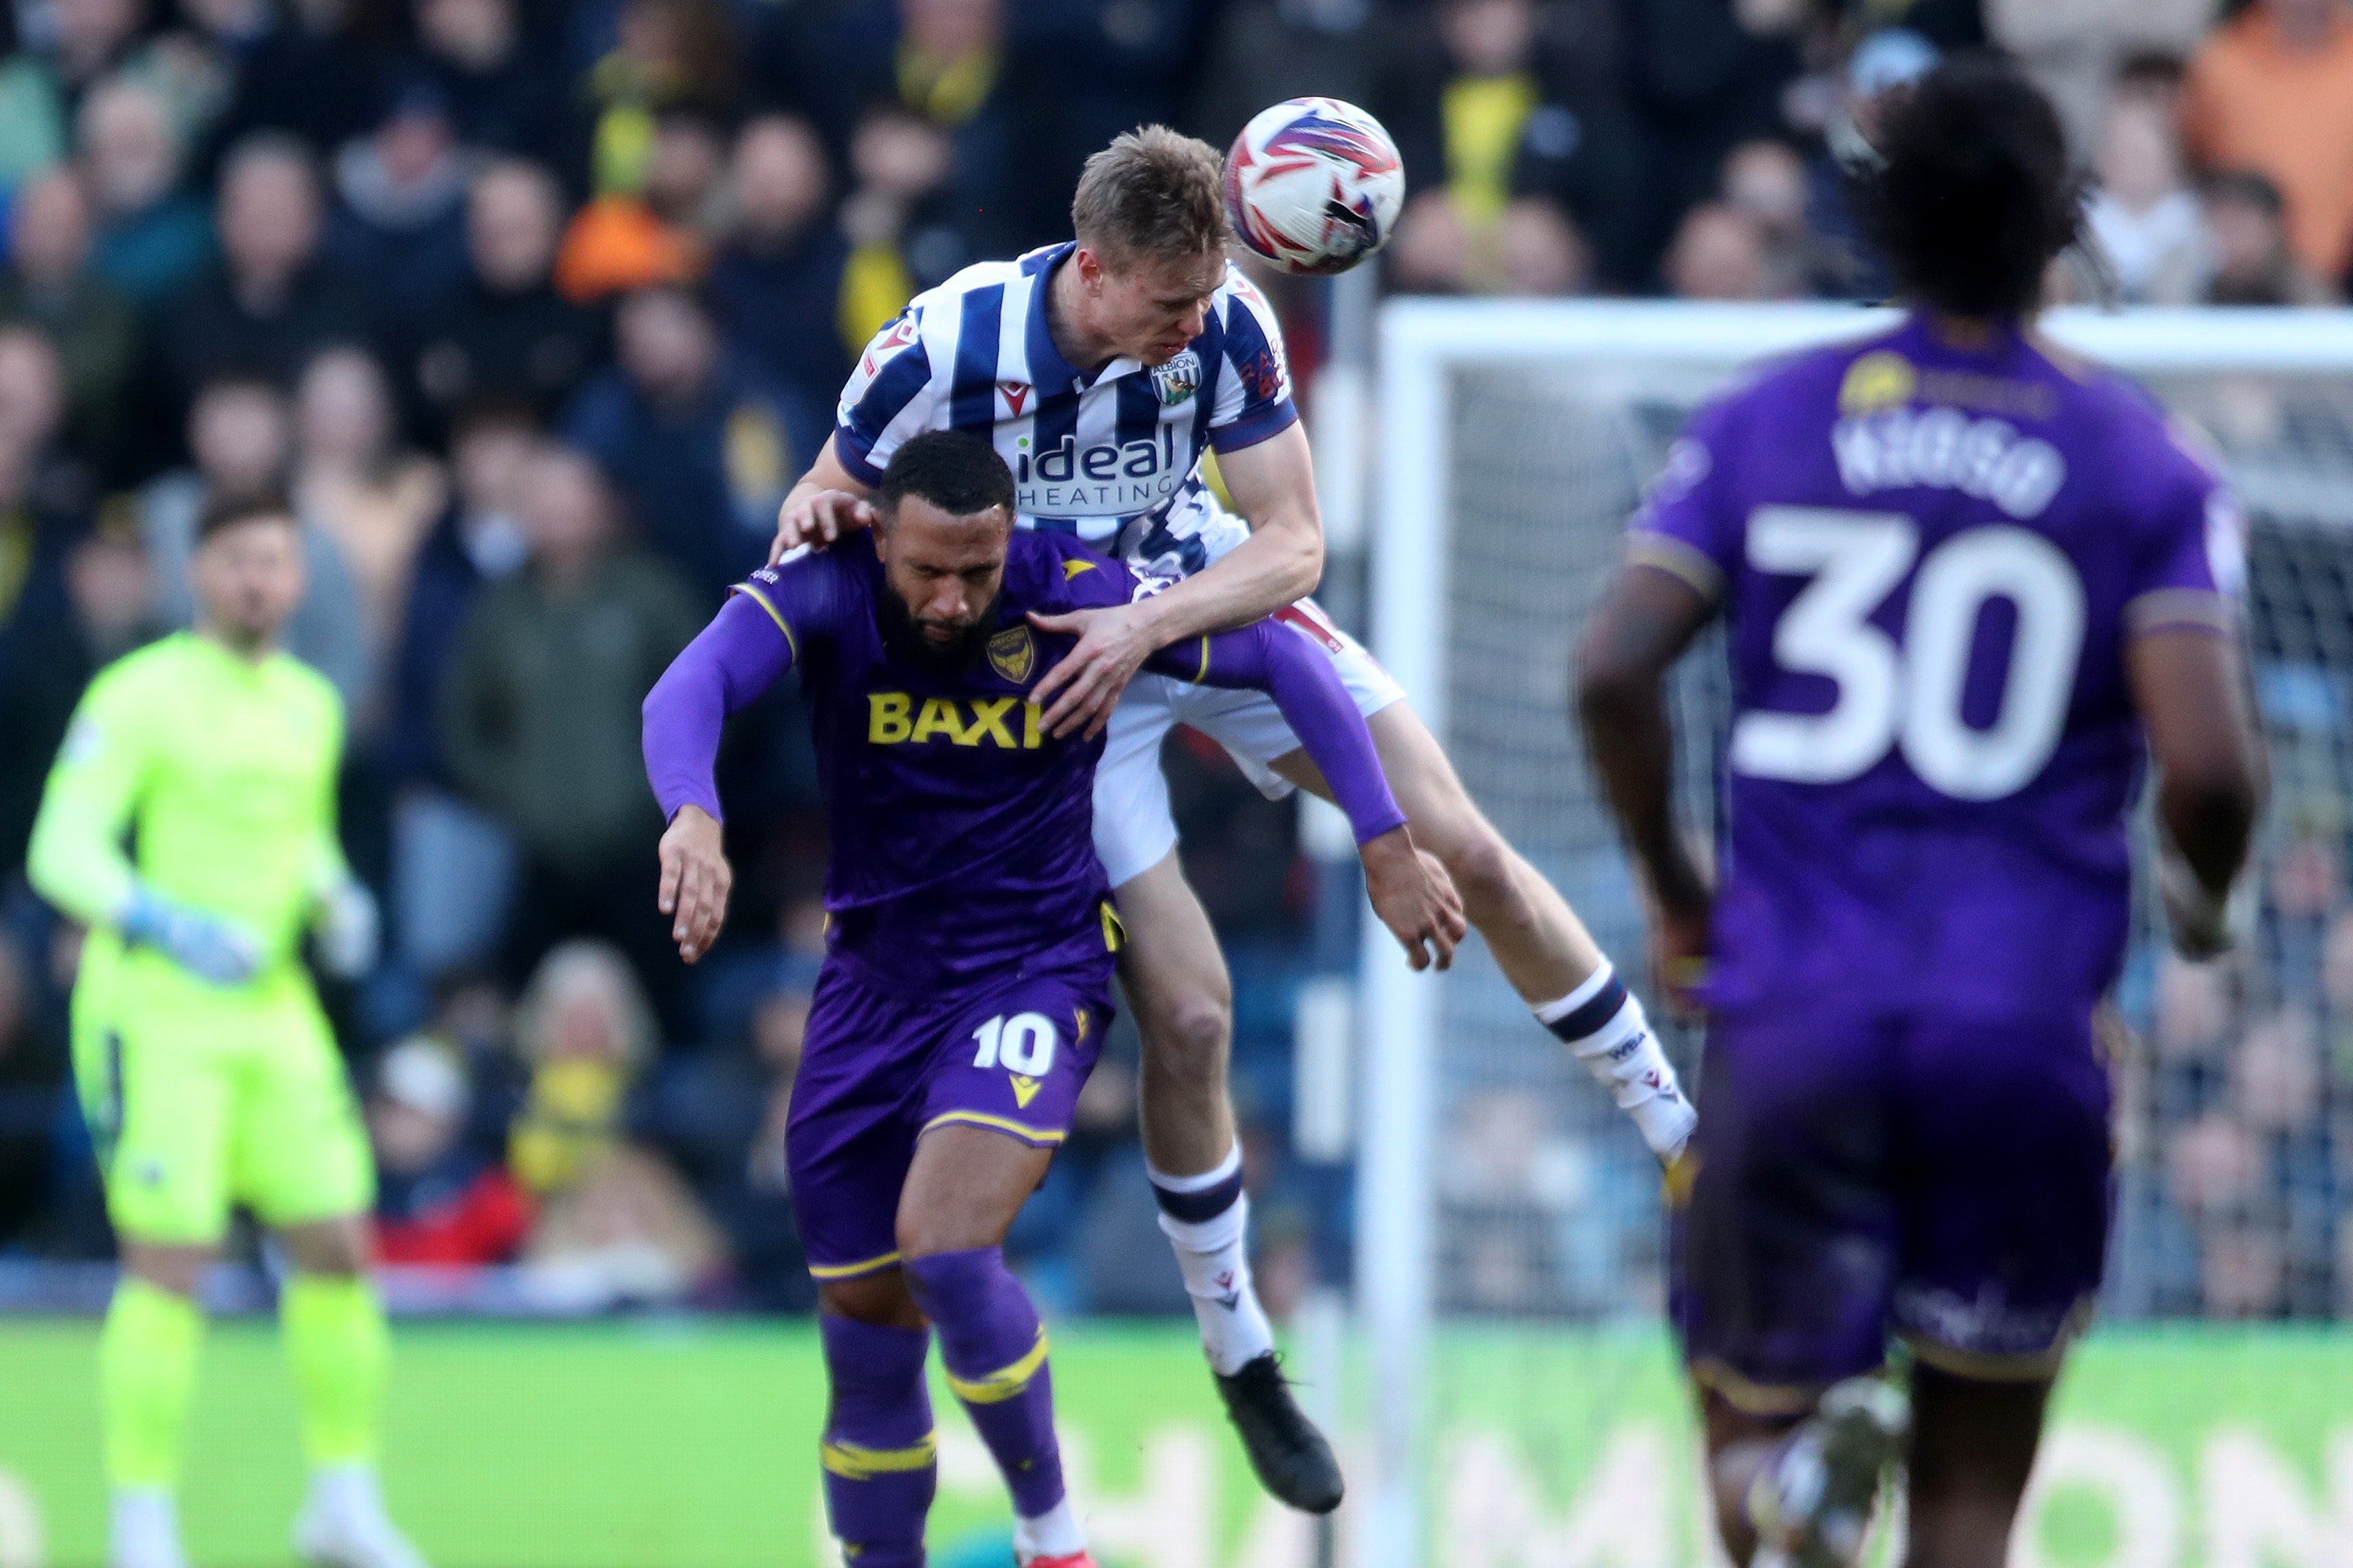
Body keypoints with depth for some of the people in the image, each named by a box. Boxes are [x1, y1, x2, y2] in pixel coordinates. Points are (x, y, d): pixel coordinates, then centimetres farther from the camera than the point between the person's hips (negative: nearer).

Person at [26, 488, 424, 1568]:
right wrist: (172, 926, -25)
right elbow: (61, 851, -13)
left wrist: (337, 904, 5)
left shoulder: (311, 706, 11)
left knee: (339, 1248, 3)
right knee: (170, 1266, -10)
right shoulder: (140, 696, -10)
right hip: (155, 1015, -6)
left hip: (274, 1012, 6)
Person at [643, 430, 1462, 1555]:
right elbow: (693, 686, -34)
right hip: (874, 983, 3)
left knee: (943, 1249, -25)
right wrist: (693, 817, -55)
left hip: (1037, 971, -3)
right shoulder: (826, 591, -15)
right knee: (866, 1318, 8)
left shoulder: (1074, 598, -16)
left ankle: (1049, 1527, -4)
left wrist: (1385, 845, -7)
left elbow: (1282, 660, -5)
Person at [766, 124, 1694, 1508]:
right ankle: (1241, 1360, 9)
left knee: (1468, 851, -3)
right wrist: (815, 504, -34)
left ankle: (1679, 1128, 15)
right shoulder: (944, 348, -27)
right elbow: (840, 491, -10)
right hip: (1054, 662, -3)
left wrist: (1146, 625, -33)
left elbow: (1294, 543, -18)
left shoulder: (1223, 321, -21)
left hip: (1212, 599, 3)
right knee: (1188, 1016, -11)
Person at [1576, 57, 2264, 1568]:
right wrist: (2206, 898, 13)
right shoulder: (2142, 464, 1)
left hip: (1792, 1010, 1)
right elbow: (2210, 765, -9)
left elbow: (1615, 669, -5)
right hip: (2025, 1029, -1)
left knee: (1757, 1427, 14)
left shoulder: (1766, 424, 6)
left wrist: (1674, 890, 10)